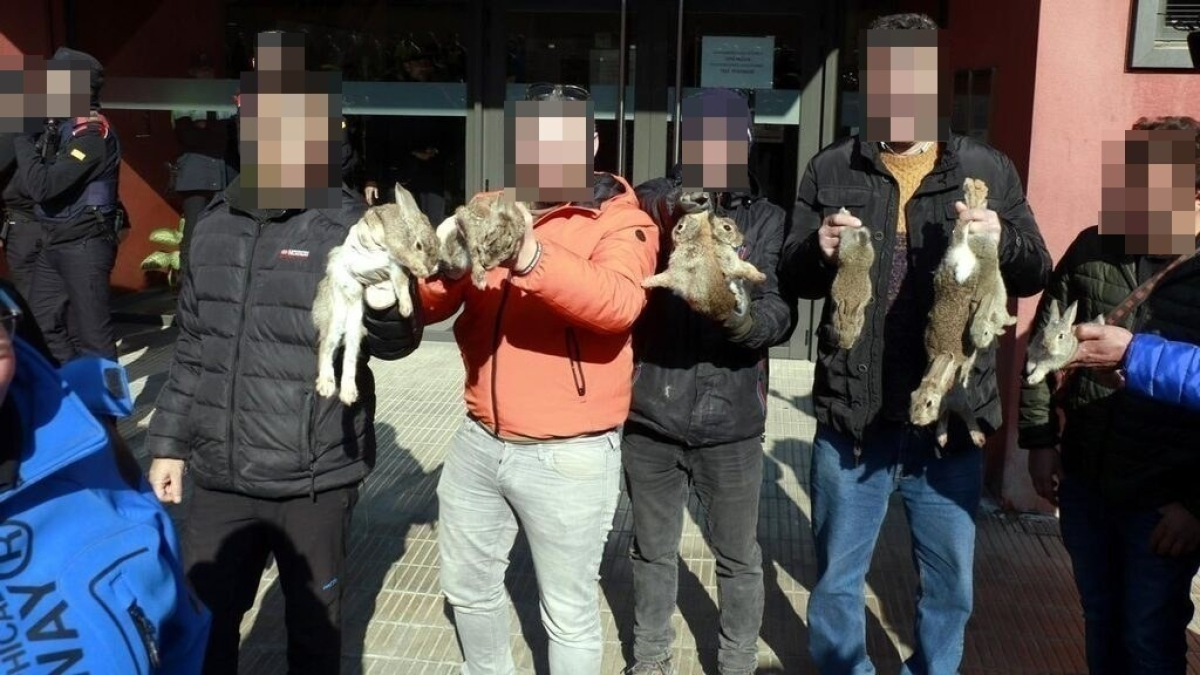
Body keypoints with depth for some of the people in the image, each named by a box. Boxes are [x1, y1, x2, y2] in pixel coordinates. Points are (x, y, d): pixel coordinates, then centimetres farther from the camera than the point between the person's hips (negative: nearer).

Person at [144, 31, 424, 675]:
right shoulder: (215, 223, 7)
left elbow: (392, 341, -14)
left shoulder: (350, 225, -9)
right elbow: (192, 345, 15)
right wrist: (168, 441, 16)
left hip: (313, 479, -4)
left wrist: (385, 306, -36)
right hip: (218, 475, 5)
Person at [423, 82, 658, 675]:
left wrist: (532, 258, -44)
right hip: (479, 441, 6)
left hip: (568, 454, -5)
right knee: (466, 585, 22)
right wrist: (441, 265, -23)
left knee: (568, 613, 7)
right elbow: (429, 304, 0)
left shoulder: (621, 222, -8)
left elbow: (618, 303, -28)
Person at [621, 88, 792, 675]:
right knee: (653, 550, 18)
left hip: (730, 420, 0)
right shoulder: (648, 203, -1)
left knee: (738, 557, 15)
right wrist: (670, 222, -28)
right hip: (649, 413, 0)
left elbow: (780, 313, -12)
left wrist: (740, 314, -33)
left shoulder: (766, 219, -1)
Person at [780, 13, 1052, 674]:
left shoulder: (988, 169, 1)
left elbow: (1036, 273, 3)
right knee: (837, 580, 16)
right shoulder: (830, 169, 1)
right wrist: (818, 251, -19)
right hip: (851, 416, 0)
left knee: (950, 586, 16)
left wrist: (1002, 242, -19)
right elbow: (792, 277, 4)